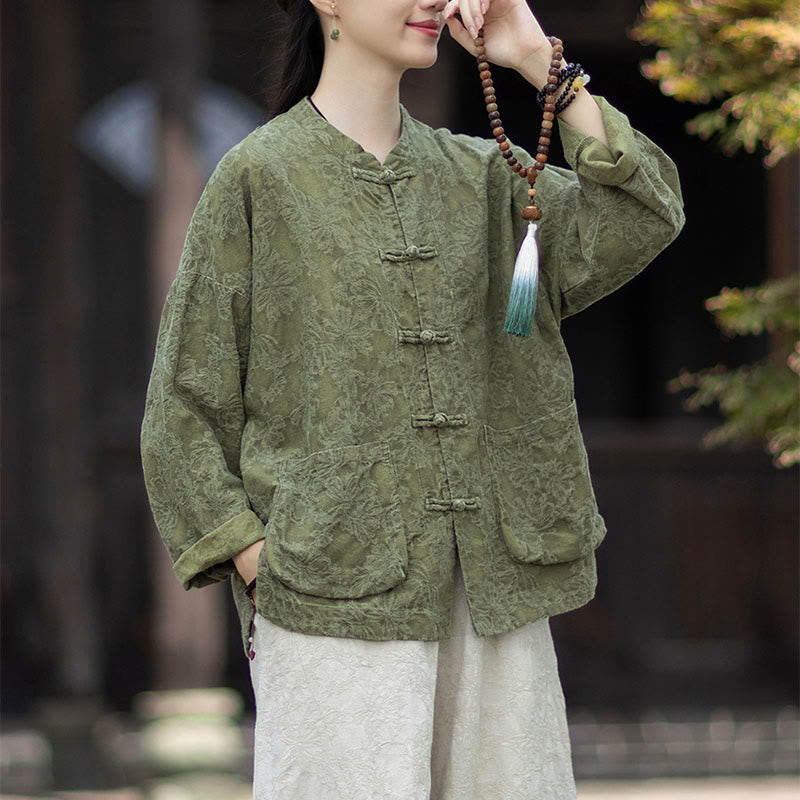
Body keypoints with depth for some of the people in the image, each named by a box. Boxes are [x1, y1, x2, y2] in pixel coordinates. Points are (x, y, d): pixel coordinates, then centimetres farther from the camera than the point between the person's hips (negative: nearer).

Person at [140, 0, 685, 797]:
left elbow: (640, 221, 0)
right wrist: (255, 564, -9)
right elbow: (184, 408, 1)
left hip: (491, 588, 4)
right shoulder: (259, 178, 1)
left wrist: (542, 66, -3)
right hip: (336, 596, -4)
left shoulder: (479, 173, 14)